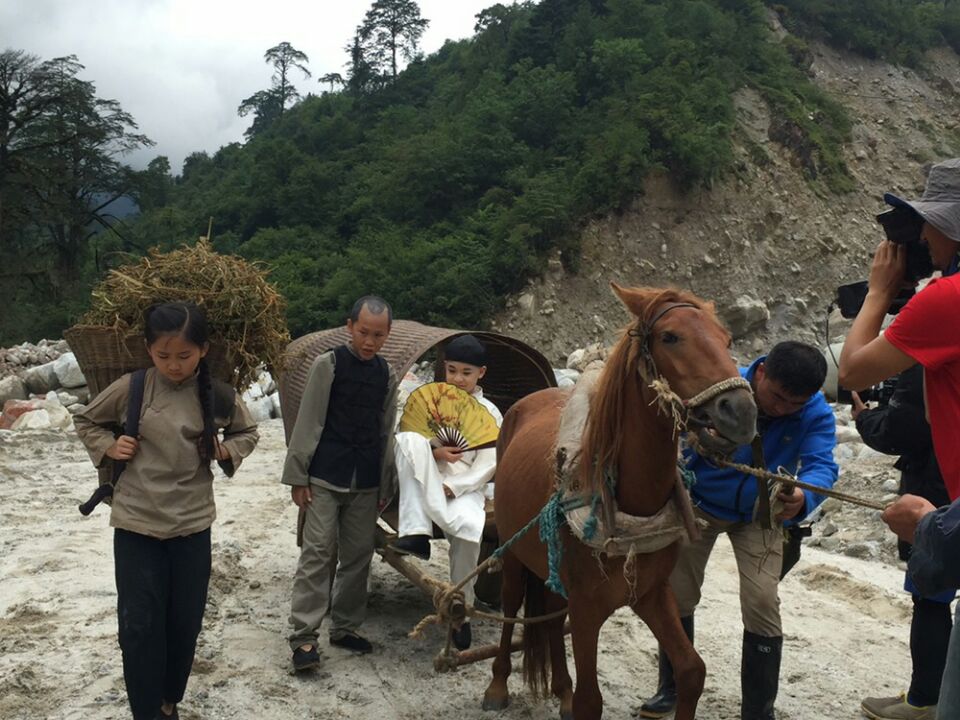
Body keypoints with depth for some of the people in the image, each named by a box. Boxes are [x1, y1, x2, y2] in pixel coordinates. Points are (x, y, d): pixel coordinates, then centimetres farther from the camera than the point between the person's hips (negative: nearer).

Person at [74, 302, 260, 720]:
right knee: (139, 625, 0)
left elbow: (248, 432, 14)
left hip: (193, 525, 1)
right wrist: (108, 447, -7)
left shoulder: (219, 396, -6)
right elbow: (85, 421, 10)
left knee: (185, 622, 11)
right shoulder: (130, 389, -7)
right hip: (136, 524, -1)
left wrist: (228, 451, -6)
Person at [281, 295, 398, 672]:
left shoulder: (387, 375, 8)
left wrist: (385, 485, 14)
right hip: (325, 477, -5)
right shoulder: (328, 365, -6)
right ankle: (303, 635, -1)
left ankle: (344, 626, 23)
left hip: (365, 482, 5)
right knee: (319, 551, -7)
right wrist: (297, 476, -7)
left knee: (359, 555, 9)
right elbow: (308, 423, -5)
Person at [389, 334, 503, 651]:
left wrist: (450, 488, -14)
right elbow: (405, 442, 11)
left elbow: (487, 465, -1)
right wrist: (433, 452, -10)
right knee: (410, 438, -28)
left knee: (469, 528, -35)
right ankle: (417, 532, -38)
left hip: (464, 488, -2)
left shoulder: (489, 413, 8)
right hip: (423, 484, 2)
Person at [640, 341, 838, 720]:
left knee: (762, 606, -11)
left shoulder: (816, 414, -22)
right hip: (699, 505, 0)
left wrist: (802, 499, -59)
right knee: (676, 597, 7)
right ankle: (671, 688, 30)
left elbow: (822, 466, -36)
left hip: (760, 515, 0)